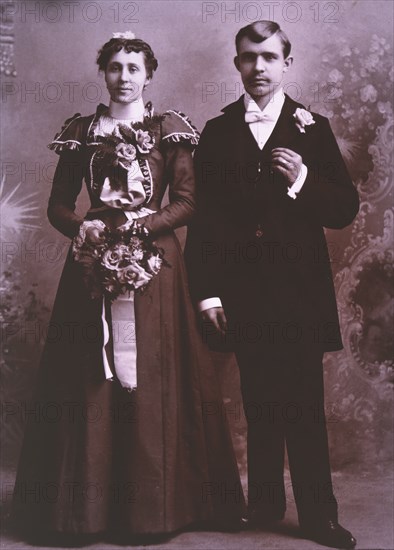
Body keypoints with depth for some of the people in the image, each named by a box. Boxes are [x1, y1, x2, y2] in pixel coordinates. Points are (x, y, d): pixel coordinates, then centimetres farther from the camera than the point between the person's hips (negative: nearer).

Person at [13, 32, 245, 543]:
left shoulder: (169, 129, 8)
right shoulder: (81, 131, 13)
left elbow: (187, 202, 2)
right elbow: (58, 205, 12)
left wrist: (140, 224, -12)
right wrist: (84, 226, -8)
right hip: (93, 260, 2)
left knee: (153, 377, -3)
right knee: (90, 381, 0)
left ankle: (155, 502, 8)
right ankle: (90, 500, 10)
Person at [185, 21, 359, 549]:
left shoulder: (312, 128, 6)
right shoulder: (217, 132, 9)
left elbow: (345, 209, 3)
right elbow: (203, 217, 7)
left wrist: (303, 181, -15)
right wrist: (207, 292, 0)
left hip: (300, 292, -1)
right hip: (244, 295, 1)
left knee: (305, 406, 1)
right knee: (260, 405, 8)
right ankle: (264, 502, 22)